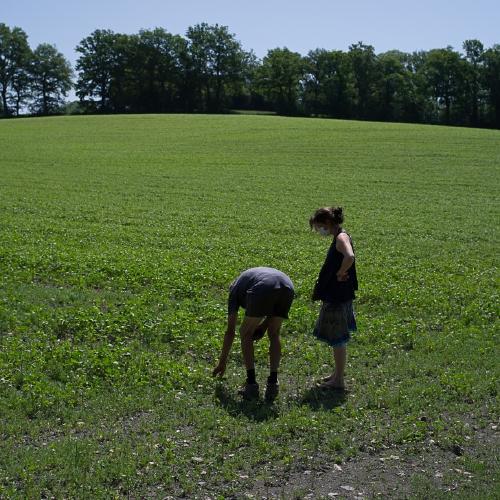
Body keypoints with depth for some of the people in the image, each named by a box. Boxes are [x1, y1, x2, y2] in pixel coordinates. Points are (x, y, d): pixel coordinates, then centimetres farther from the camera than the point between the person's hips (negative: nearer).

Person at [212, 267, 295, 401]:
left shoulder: (235, 289, 32)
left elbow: (230, 331, 32)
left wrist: (222, 362, 38)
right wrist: (263, 326, 32)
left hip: (263, 290, -4)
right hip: (287, 288, 4)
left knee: (245, 334, 18)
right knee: (274, 334, 25)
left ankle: (251, 384, 14)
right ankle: (273, 383, 19)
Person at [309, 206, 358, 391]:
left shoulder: (341, 237, -18)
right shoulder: (339, 238, 12)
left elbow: (350, 257, -37)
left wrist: (340, 274, -23)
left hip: (338, 297, -10)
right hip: (334, 295, 10)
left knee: (337, 339, 0)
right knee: (337, 338, 20)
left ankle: (339, 381, 9)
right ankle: (337, 373, 32)